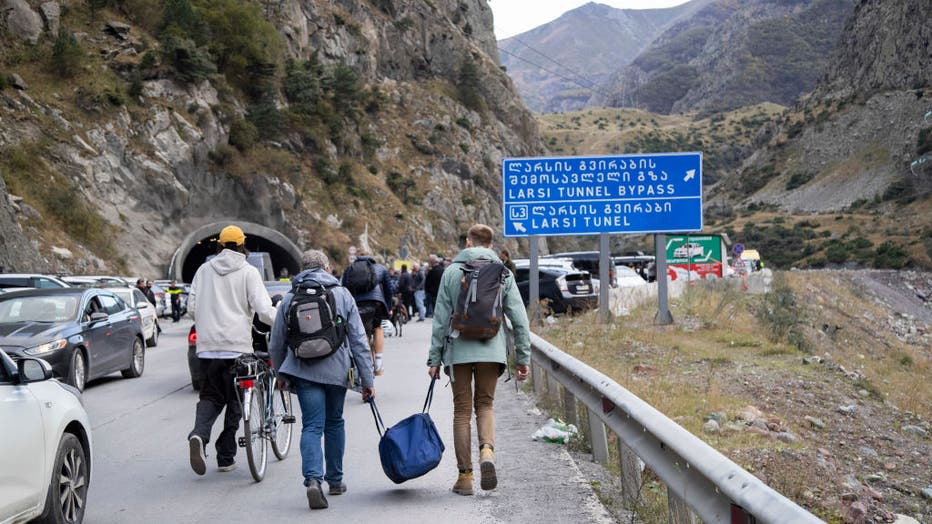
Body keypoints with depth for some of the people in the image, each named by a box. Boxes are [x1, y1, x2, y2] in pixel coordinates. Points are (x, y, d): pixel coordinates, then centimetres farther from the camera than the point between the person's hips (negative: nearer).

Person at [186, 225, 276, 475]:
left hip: (207, 346, 3)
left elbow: (192, 307, 10)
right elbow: (264, 310, -11)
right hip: (236, 345, -3)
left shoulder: (204, 269, 9)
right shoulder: (248, 272, -3)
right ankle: (226, 458, 9)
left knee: (210, 396, 12)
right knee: (234, 402, 8)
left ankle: (199, 434, -17)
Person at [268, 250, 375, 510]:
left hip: (304, 371, 0)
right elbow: (359, 340, 0)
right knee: (334, 423, 16)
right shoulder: (342, 295, 3)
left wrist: (281, 375, 25)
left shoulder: (289, 299, 5)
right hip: (336, 371, 1)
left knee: (312, 426, -2)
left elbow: (276, 344, 9)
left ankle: (313, 479, -22)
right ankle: (335, 480, 25)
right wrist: (367, 380, 3)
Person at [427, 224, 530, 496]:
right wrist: (523, 358, 6)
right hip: (491, 350, 1)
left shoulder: (452, 271, 1)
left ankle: (465, 475, 8)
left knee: (462, 409, 8)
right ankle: (487, 450, -12)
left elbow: (441, 318, -1)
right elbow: (519, 318, 1)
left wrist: (434, 358, 4)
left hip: (459, 350, -1)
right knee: (485, 404, 16)